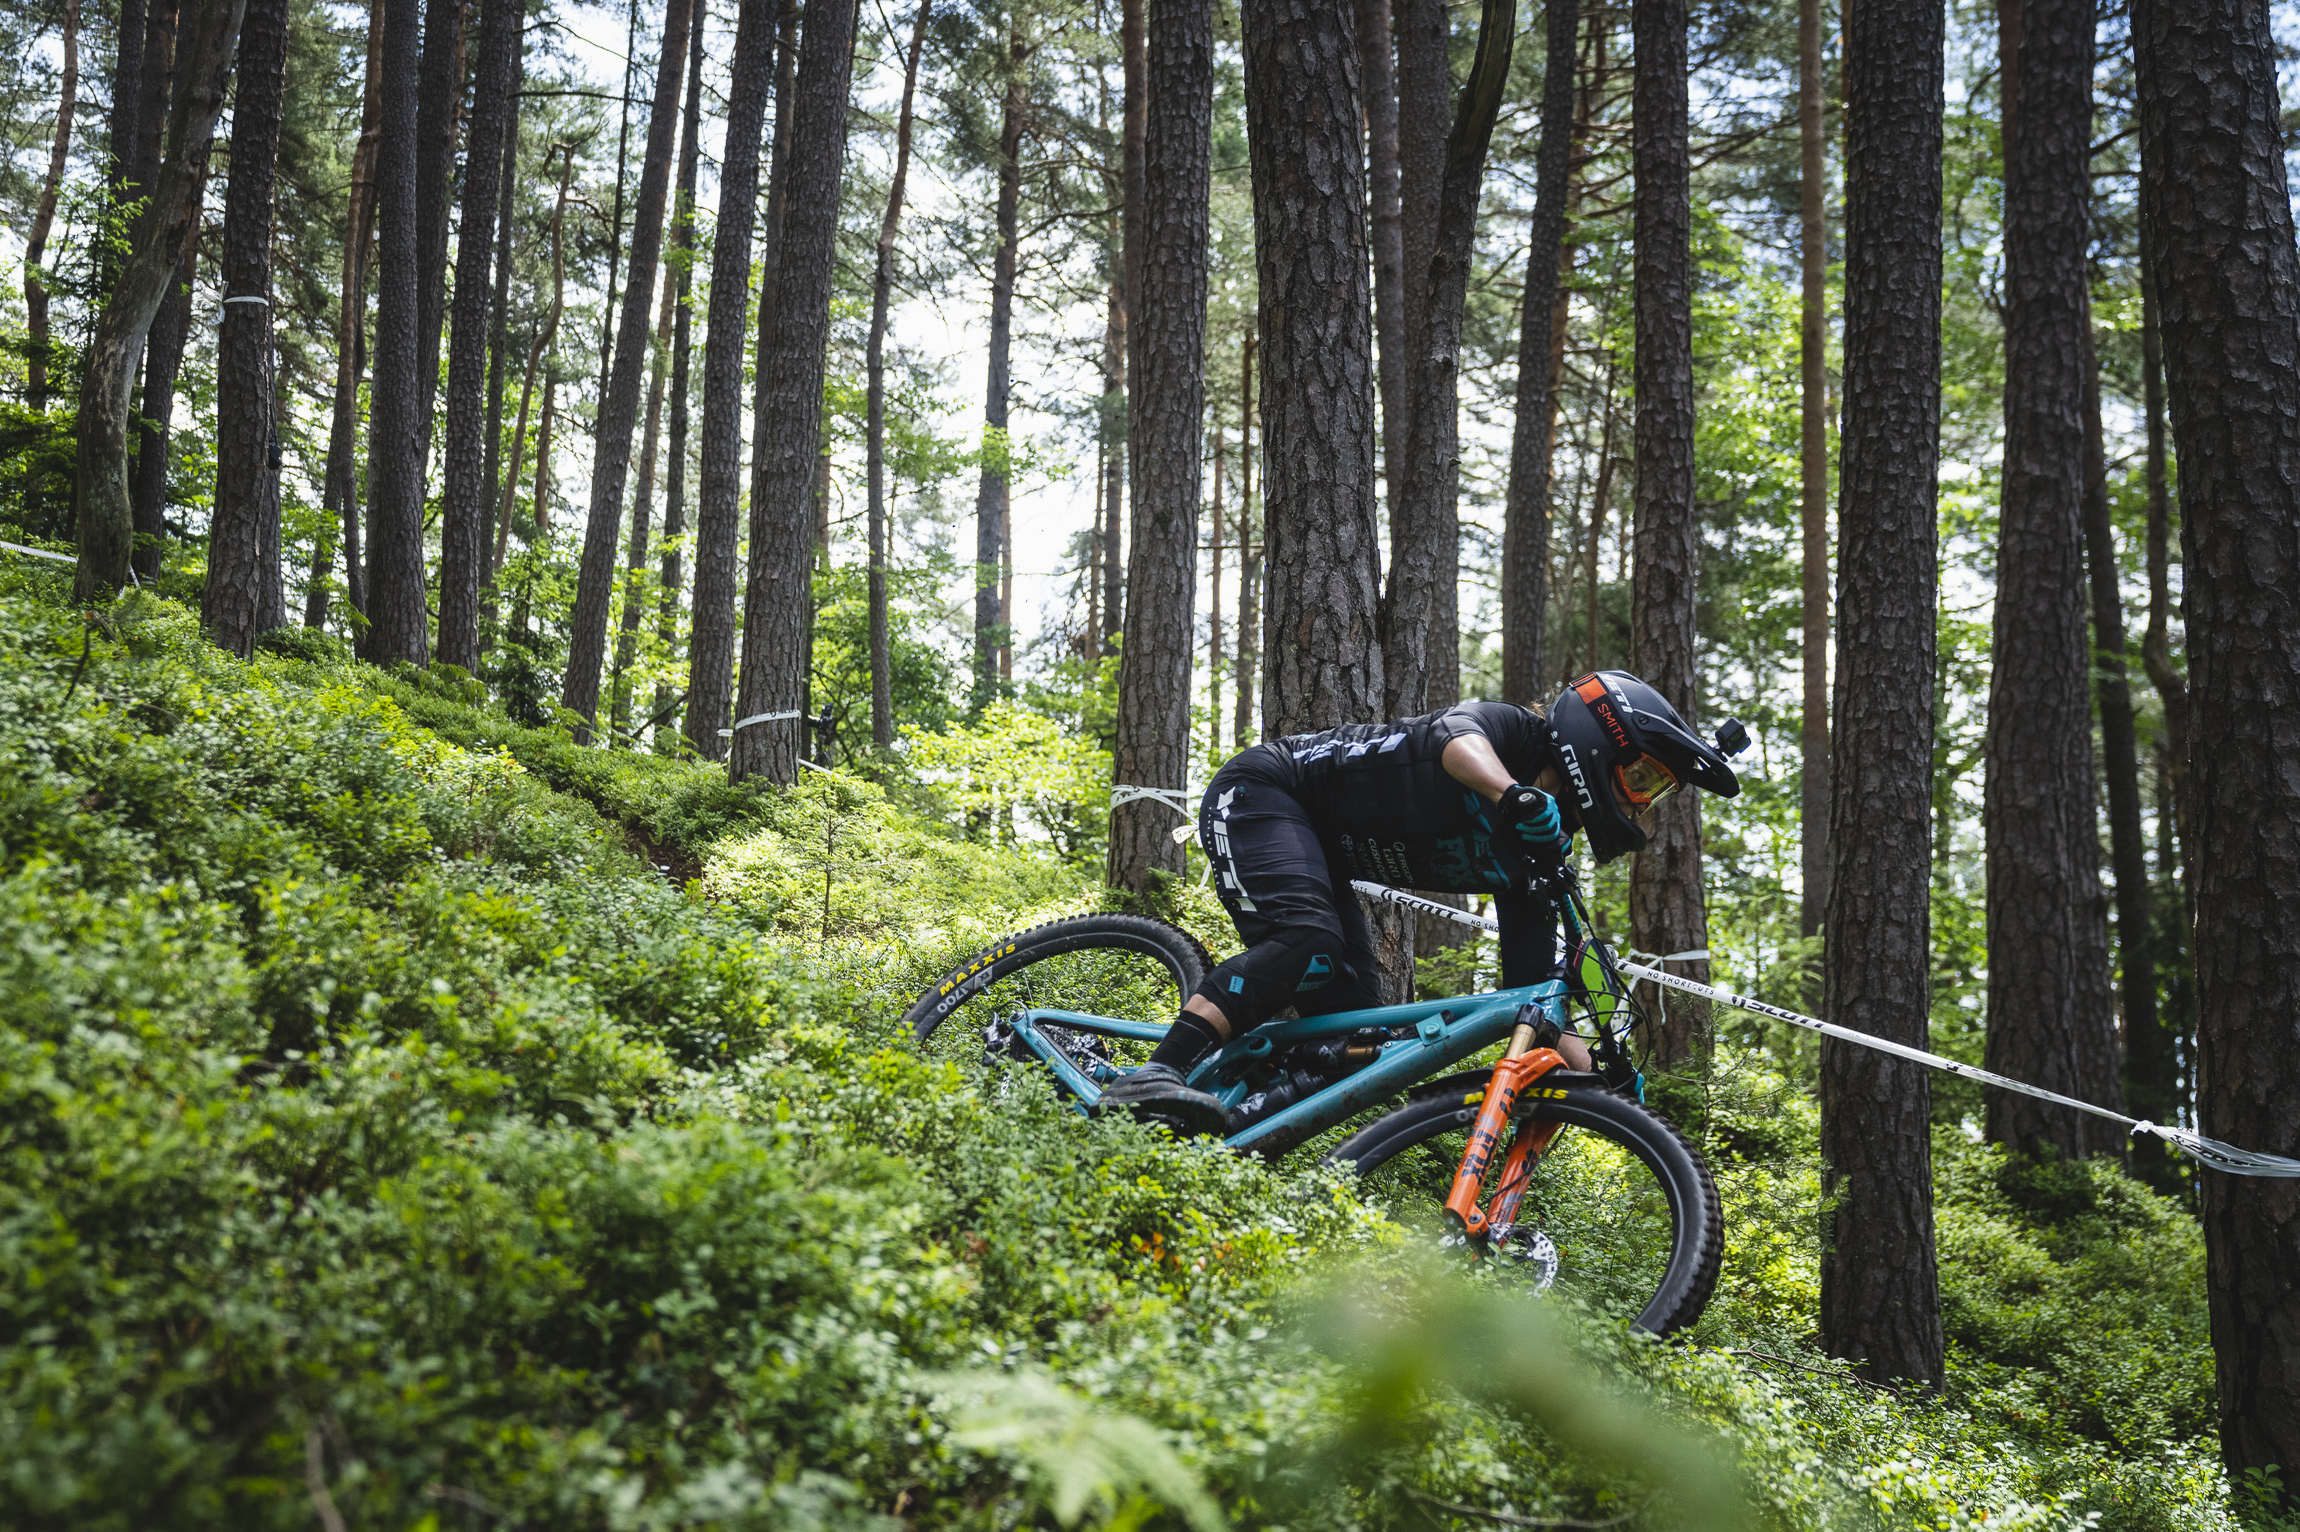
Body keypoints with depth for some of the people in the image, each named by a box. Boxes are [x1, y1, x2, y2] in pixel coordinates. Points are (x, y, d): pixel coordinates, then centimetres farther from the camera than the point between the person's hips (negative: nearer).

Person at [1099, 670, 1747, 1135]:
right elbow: (1457, 735, -42)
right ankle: (1152, 1077, -42)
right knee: (1309, 938, -34)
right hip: (1263, 790, -9)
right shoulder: (1512, 728, -17)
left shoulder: (1537, 857, 3)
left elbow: (1533, 990, 1)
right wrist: (1515, 796, -61)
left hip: (1320, 852, 9)